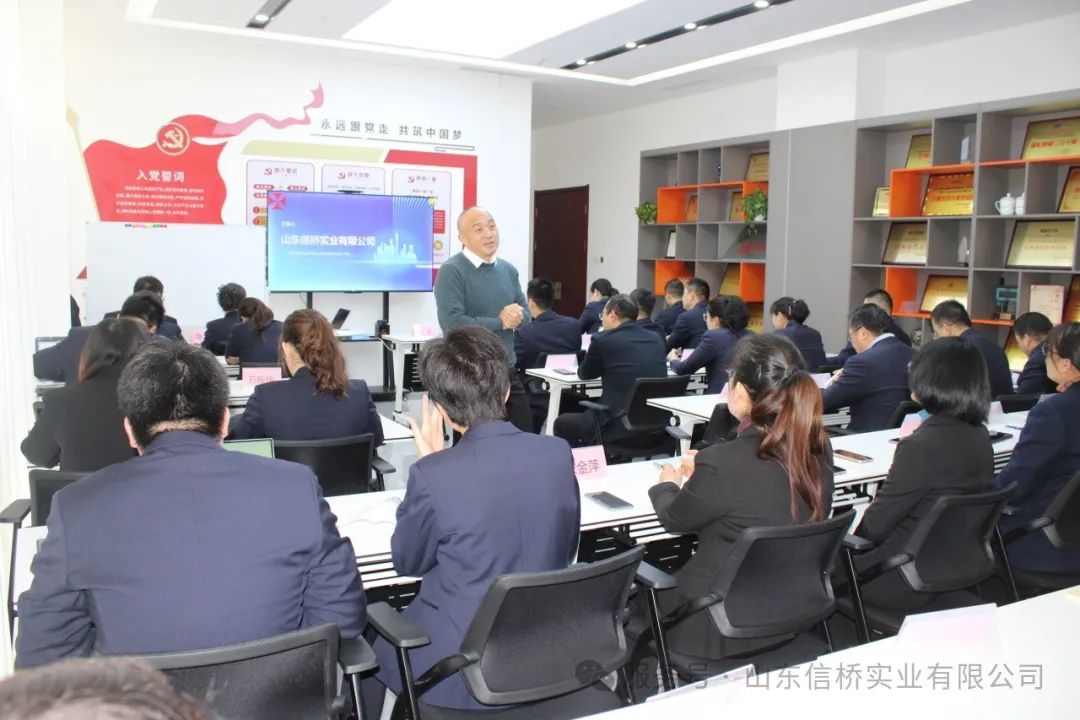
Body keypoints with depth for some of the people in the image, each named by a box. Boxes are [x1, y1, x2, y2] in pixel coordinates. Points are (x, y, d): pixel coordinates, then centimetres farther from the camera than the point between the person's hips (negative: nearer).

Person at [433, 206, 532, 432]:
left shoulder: (509, 270, 10)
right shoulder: (451, 271, -12)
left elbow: (525, 315, 13)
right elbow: (453, 324, -22)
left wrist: (517, 316, -12)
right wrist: (500, 322, -12)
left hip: (508, 373, 6)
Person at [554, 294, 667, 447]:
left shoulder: (602, 339, -6)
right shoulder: (656, 338, 9)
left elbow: (584, 374, 11)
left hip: (619, 424, -7)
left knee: (562, 423, 20)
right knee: (587, 414, 33)